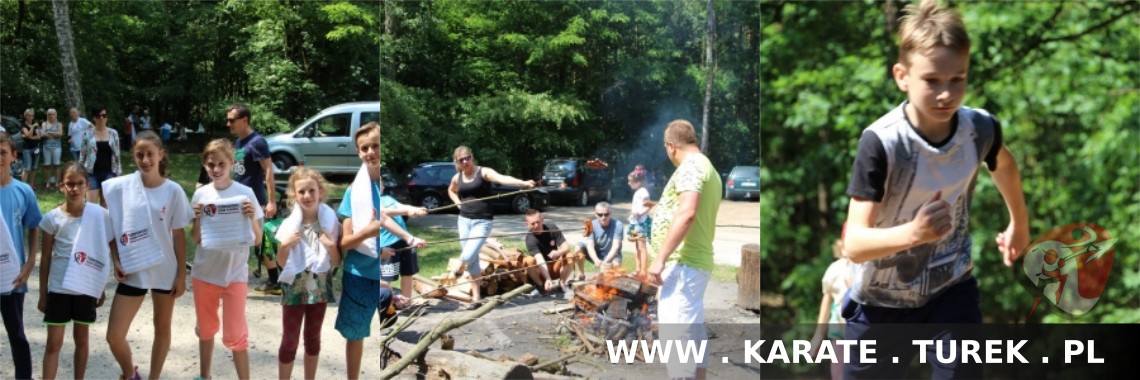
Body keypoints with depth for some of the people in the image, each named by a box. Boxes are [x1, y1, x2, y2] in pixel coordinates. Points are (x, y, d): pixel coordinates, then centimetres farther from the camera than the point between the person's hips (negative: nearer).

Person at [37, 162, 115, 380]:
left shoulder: (100, 215, -7)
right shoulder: (52, 219, -7)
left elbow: (111, 248, 2)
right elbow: (46, 259, 1)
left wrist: (101, 288, 5)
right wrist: (42, 293, 3)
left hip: (87, 288, 1)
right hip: (59, 288, -1)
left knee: (81, 338, 14)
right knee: (54, 343, 3)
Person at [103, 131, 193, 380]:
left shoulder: (173, 191, -7)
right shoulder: (120, 187, -6)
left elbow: (179, 235, -3)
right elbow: (110, 226, 5)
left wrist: (181, 275, -3)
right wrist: (115, 260, -3)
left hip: (165, 271, 0)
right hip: (132, 270, 1)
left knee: (162, 328, 14)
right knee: (114, 336, -1)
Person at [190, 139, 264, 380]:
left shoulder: (245, 193, -9)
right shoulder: (201, 194, -2)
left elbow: (257, 240, -6)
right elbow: (195, 239, 4)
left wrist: (251, 218, -23)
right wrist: (198, 219, -13)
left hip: (235, 274, -3)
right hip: (204, 273, 3)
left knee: (235, 335, -1)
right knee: (206, 330, 19)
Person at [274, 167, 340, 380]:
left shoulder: (330, 223, -6)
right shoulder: (289, 225, -9)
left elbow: (336, 263, -2)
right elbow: (281, 264, -4)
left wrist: (331, 246, -21)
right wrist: (284, 246, -22)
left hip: (319, 289, 2)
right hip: (294, 290, -1)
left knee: (313, 339, 15)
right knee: (289, 342, 2)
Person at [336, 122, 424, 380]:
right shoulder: (355, 189, -3)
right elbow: (344, 242, -4)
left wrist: (410, 239, -19)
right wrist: (367, 232, -23)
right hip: (360, 275, 1)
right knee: (355, 336, 14)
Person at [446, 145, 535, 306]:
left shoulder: (483, 172, -9)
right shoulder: (457, 178, 7)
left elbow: (502, 178, -27)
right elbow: (451, 191, 31)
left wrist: (523, 183, -44)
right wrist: (458, 202, 10)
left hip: (482, 221, -5)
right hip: (464, 220, 5)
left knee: (467, 256, -18)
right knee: (472, 258, 7)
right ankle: (476, 296, 14)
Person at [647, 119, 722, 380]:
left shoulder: (690, 167, -14)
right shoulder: (707, 168, 18)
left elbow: (687, 213, -28)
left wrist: (660, 258, -26)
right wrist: (663, 207, 38)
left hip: (682, 265, -11)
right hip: (696, 262, 11)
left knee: (676, 337, -11)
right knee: (693, 336, 14)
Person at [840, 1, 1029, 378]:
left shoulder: (981, 128, -15)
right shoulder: (881, 142, -29)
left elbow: (1004, 164, 12)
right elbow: (854, 244, -34)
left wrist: (1019, 222, 26)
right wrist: (912, 233, -53)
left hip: (952, 290, 3)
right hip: (881, 301, -2)